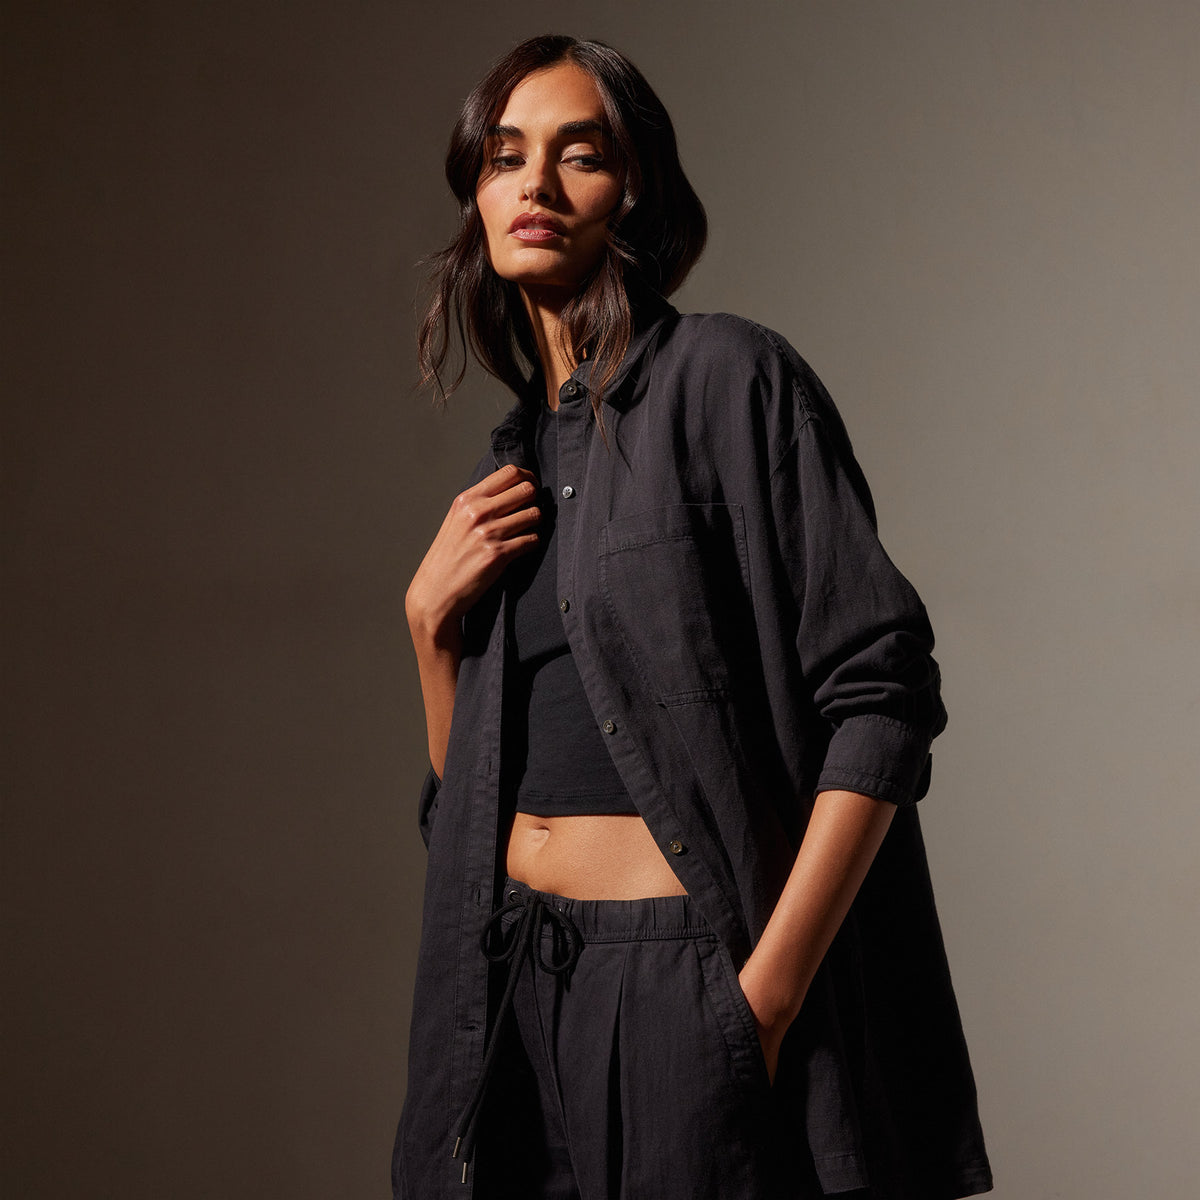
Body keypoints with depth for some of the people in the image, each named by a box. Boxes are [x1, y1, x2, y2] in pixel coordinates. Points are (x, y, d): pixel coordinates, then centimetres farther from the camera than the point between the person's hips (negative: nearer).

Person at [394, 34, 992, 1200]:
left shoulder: (728, 380, -8)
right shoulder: (509, 467, 12)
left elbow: (882, 698, -15)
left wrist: (768, 993, -18)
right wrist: (431, 620, -2)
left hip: (686, 974, -6)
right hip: (513, 976, 7)